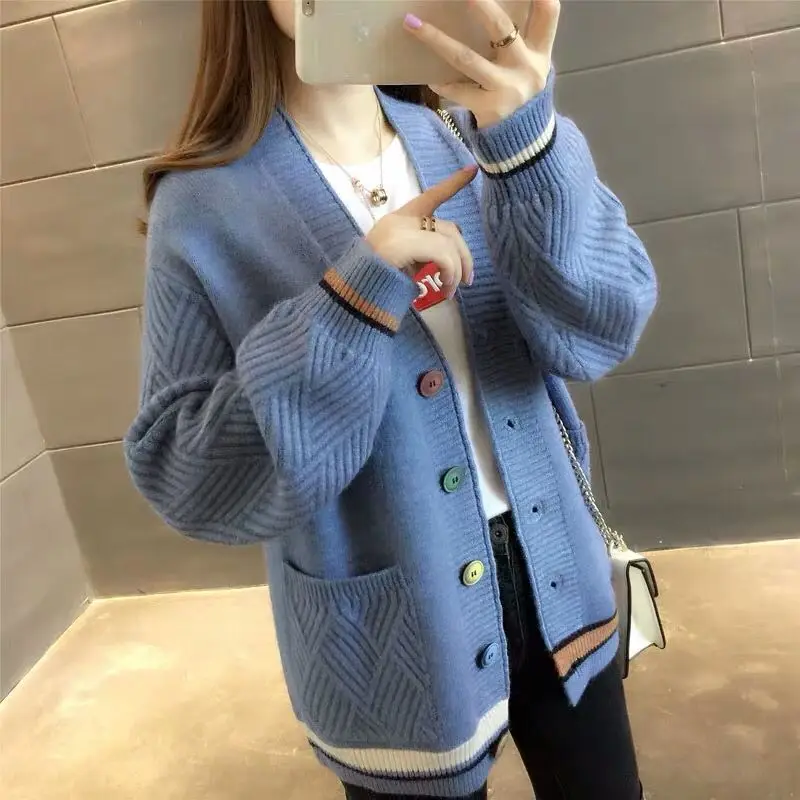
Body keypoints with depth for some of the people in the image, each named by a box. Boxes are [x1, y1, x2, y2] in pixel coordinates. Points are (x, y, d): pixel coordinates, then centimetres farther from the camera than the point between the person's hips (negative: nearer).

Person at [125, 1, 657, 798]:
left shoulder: (464, 137, -1)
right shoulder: (206, 202, -11)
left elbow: (600, 333, -13)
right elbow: (184, 480, -16)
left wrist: (529, 141, -29)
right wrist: (354, 300, -26)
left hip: (555, 585, 4)